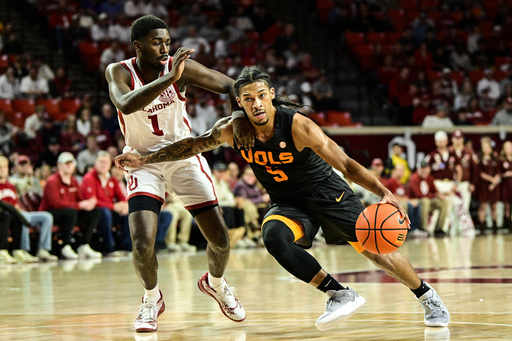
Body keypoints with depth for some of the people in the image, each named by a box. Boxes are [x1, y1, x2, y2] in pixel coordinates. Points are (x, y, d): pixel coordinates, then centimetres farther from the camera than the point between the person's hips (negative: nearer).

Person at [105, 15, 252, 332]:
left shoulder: (181, 66, -14)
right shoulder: (119, 72, -16)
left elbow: (229, 84, -8)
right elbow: (126, 104, -38)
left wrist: (241, 117, -28)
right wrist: (170, 78, -47)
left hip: (185, 156, 2)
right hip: (144, 162, -2)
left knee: (221, 238, 0)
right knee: (142, 244, -19)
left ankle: (216, 283, 34)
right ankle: (152, 298, 12)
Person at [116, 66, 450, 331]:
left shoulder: (297, 126, -28)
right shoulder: (232, 130, -15)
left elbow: (345, 163, -29)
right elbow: (193, 145, 1)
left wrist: (384, 192, -40)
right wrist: (144, 159, 0)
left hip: (327, 193, -3)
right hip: (287, 203, 3)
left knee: (376, 250, -3)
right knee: (273, 237, -30)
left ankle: (428, 296, 24)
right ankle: (339, 295, -21)